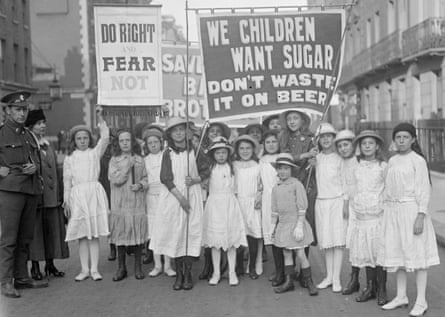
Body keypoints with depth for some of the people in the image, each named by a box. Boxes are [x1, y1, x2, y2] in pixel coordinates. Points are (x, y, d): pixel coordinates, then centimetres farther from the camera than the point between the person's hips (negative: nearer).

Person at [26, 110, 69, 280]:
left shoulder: (49, 145, 14)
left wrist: (59, 194, 15)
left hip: (52, 196, 6)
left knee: (52, 229, 9)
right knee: (35, 229, 0)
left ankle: (50, 264, 19)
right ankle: (35, 266, 9)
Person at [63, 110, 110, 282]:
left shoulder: (95, 152, 7)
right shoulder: (69, 158, 10)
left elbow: (105, 137, -7)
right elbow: (67, 180, 9)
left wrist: (100, 118, -11)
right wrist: (66, 200, 3)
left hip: (94, 193, -1)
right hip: (77, 195, 1)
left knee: (94, 234, 1)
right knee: (82, 235, 4)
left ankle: (94, 269, 6)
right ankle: (84, 269, 10)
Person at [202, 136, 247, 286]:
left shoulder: (232, 167, 3)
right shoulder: (210, 168, 3)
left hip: (229, 204, 0)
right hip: (214, 205, 0)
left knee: (231, 240, 1)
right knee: (215, 240, 3)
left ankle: (232, 272, 10)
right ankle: (216, 272, 13)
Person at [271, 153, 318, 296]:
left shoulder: (296, 184, -10)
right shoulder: (276, 188, 7)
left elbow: (302, 207, -11)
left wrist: (299, 225, -15)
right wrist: (273, 226, 13)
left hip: (296, 223, -5)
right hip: (283, 224, 5)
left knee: (301, 255, -3)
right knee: (286, 254, 11)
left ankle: (309, 283, 8)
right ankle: (289, 281, 20)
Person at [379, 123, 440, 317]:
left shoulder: (418, 160, -6)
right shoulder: (392, 161, 12)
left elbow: (423, 190, -9)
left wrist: (420, 216, -15)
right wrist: (387, 213, 12)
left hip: (411, 210, -6)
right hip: (392, 211, 6)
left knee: (416, 253, -2)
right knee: (396, 253, 10)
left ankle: (421, 301, 5)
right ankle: (401, 297, 21)